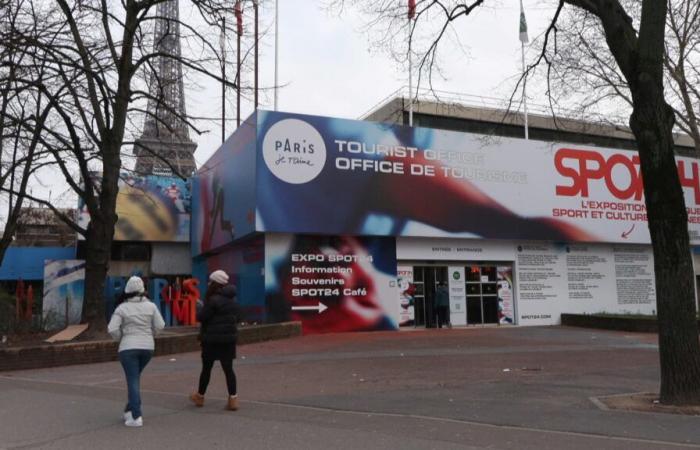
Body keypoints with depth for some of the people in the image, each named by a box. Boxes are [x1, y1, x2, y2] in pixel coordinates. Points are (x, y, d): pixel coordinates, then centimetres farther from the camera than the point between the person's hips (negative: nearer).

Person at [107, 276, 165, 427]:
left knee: (133, 381, -1)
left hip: (128, 348, -3)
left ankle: (136, 417, -5)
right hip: (147, 346, 3)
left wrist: (121, 338, 8)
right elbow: (160, 325, -2)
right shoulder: (150, 306, 1)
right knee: (134, 378, 21)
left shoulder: (122, 308, -5)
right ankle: (129, 410, 23)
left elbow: (112, 329, -10)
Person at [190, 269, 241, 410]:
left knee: (206, 368, 10)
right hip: (229, 338, 6)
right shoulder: (232, 300, 8)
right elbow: (237, 316, 16)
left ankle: (200, 396, 26)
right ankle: (233, 398, -3)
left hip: (212, 339, -6)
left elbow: (201, 317, -15)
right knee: (228, 368, 5)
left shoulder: (213, 300, -16)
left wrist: (199, 306, 3)